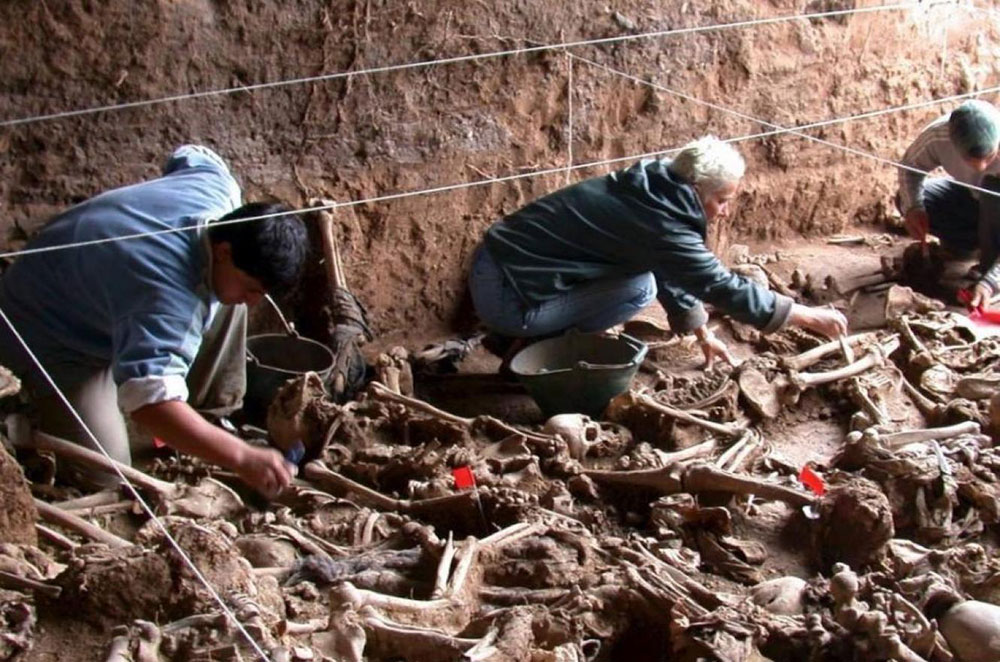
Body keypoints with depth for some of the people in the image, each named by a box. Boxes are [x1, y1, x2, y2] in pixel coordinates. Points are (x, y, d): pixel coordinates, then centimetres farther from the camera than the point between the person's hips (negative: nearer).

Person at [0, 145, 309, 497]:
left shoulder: (213, 182, -17)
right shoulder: (169, 297, -43)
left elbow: (190, 156, 9)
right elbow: (149, 398, -54)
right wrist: (242, 457, -59)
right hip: (49, 333, -8)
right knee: (101, 474, -20)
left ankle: (212, 413, 11)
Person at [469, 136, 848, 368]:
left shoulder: (649, 191, 7)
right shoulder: (659, 223, -21)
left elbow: (676, 274, 20)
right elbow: (724, 287, -15)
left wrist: (703, 335, 24)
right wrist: (809, 316, -7)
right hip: (507, 298, -9)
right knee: (640, 287, -14)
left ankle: (526, 338, 13)